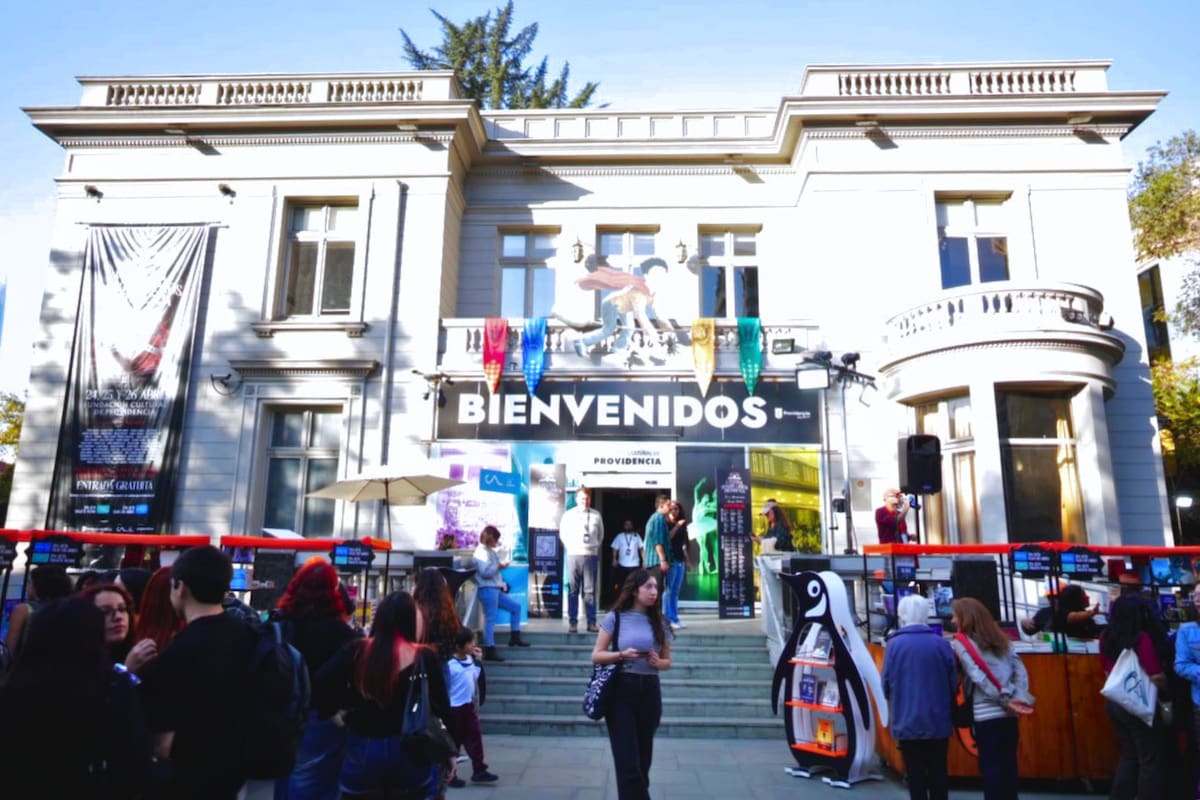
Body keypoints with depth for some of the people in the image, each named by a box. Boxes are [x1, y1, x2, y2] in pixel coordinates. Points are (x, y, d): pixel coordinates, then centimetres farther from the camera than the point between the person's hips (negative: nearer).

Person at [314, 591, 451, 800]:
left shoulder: (356, 651, -7)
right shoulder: (425, 658, -11)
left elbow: (320, 683, -16)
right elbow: (441, 708, -7)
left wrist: (333, 711, 2)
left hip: (362, 751, 2)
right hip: (413, 751, -1)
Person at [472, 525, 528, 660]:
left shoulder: (490, 551, 17)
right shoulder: (481, 552, -12)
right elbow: (485, 572, -23)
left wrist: (502, 583, 15)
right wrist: (500, 566, -14)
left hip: (496, 589, 10)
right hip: (488, 590, -10)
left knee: (516, 607, 15)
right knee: (490, 619, -8)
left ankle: (515, 637, 22)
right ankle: (489, 651, -3)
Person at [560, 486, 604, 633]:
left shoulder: (596, 515, 6)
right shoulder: (568, 514, 3)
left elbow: (600, 534, 17)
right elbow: (562, 533, 12)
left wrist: (595, 546, 8)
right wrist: (570, 547, 6)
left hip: (591, 555, 1)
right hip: (574, 555, -1)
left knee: (590, 590, 2)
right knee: (573, 590, 1)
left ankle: (591, 622, 6)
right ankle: (573, 622, 6)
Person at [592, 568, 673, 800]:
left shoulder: (659, 622, 8)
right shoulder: (615, 617, -2)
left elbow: (667, 661, 14)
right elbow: (596, 656, -2)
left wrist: (657, 662, -9)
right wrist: (622, 655, -18)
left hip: (649, 691, 4)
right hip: (621, 690, -3)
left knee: (643, 757, 10)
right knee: (628, 759, -5)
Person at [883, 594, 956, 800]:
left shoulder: (894, 644, -11)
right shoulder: (941, 644, -8)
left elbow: (886, 684, -6)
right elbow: (954, 684, 0)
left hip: (907, 722, -1)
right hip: (938, 722, 2)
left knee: (916, 777, 9)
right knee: (938, 776, 15)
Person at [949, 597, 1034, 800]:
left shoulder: (960, 643, -4)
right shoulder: (1001, 639, 13)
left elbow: (978, 677, -13)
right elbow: (1020, 670, 5)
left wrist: (1006, 700, -7)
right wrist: (1019, 697, -4)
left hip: (986, 715, -6)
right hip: (1009, 714, 6)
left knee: (990, 767, 3)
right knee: (1008, 765, 13)